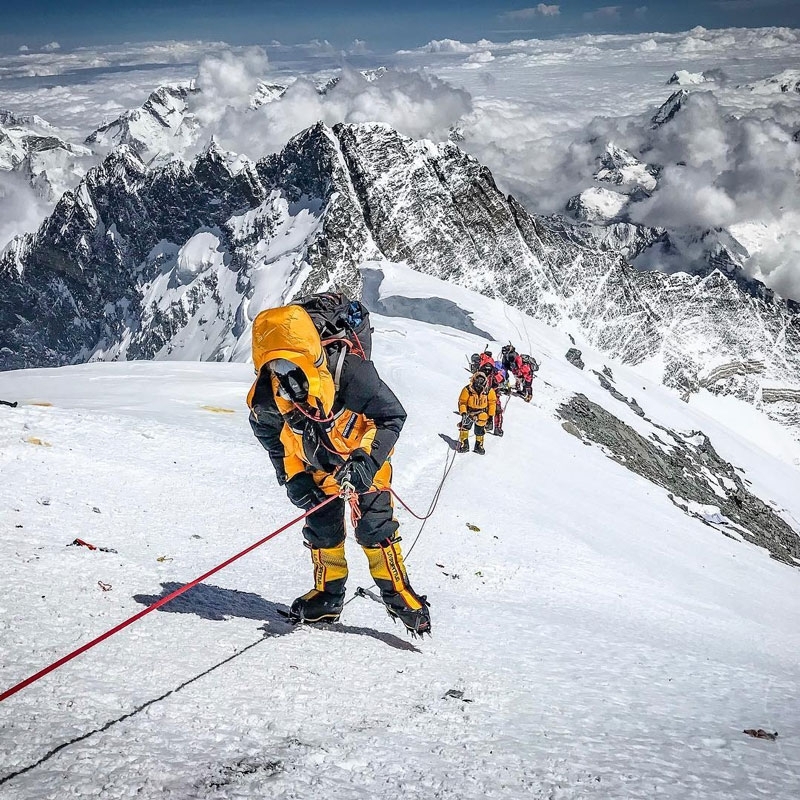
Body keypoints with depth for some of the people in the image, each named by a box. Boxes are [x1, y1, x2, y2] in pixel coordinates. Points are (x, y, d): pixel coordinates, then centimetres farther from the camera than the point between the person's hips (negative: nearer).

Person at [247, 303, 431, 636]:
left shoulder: (349, 372, -39)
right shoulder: (267, 397, -27)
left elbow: (392, 416, -26)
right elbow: (270, 435, -2)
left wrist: (366, 461, -35)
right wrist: (292, 478, -8)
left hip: (364, 461, -3)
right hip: (317, 468, 4)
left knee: (374, 528, -9)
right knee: (322, 531, 9)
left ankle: (397, 594, 8)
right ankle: (328, 596, 28)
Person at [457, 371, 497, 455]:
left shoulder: (489, 391, -13)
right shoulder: (467, 389, -18)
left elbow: (492, 402, 1)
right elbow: (462, 402, -8)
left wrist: (491, 415, 1)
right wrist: (463, 412, -18)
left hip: (482, 414, 1)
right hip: (469, 412, -1)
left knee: (480, 431, 9)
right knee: (465, 426, -13)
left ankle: (479, 446, 29)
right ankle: (463, 444, 2)